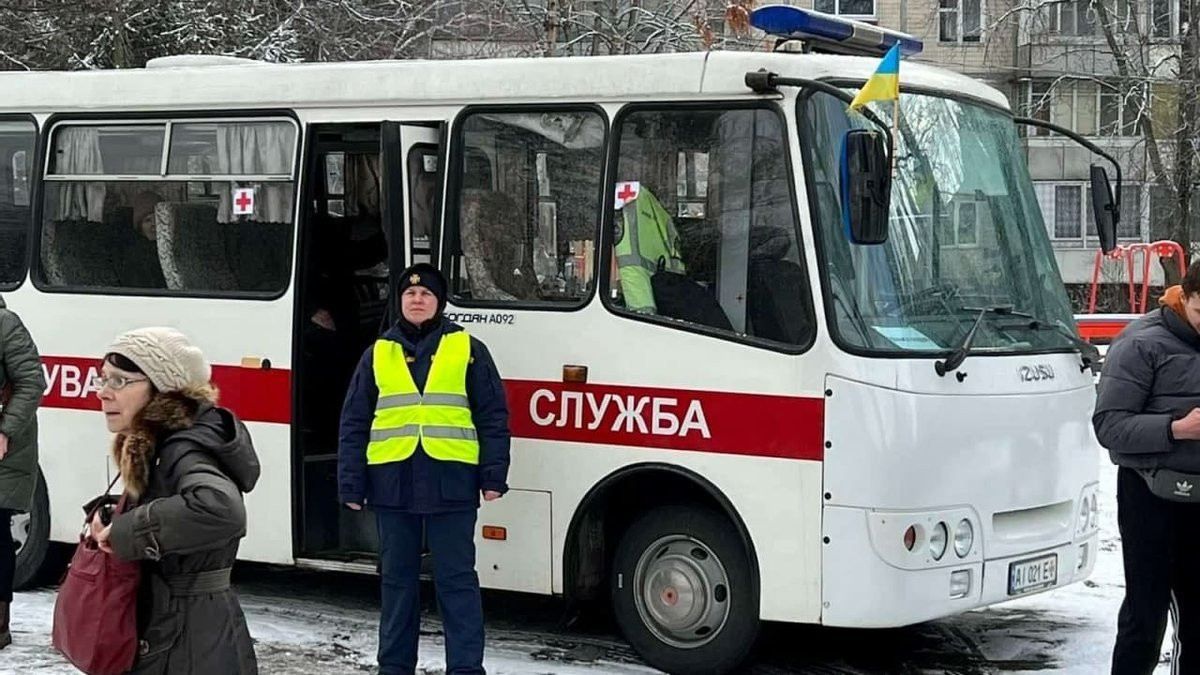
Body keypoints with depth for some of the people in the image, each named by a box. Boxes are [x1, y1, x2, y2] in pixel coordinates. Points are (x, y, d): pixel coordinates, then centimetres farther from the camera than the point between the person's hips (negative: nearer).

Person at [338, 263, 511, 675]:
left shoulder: (468, 350, 5)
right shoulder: (378, 354, 11)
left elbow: (492, 417, 3)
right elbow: (354, 424, 10)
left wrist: (493, 476, -4)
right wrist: (352, 484, 4)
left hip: (450, 482, -2)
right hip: (392, 482, 2)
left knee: (456, 579, 0)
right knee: (397, 578, 11)